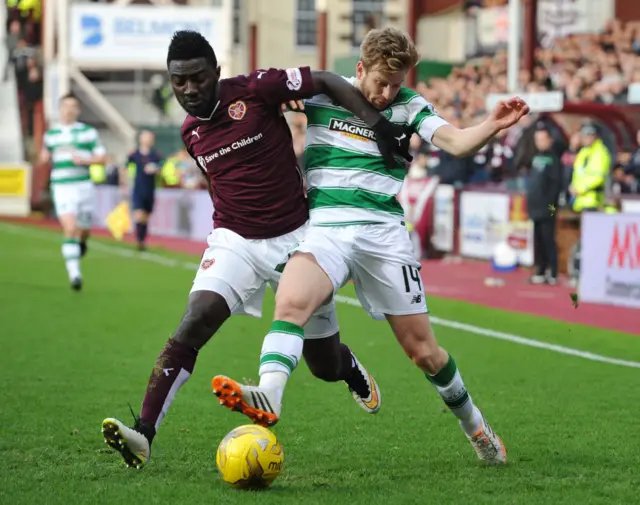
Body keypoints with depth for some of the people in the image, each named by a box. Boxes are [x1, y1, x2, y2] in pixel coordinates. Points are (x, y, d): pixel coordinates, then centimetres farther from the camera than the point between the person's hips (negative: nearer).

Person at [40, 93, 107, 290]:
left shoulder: (89, 132, 5)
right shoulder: (50, 134, 10)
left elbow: (102, 157, 3)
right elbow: (45, 157, 22)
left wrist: (84, 160, -13)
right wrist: (45, 157, -1)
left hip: (83, 185, 1)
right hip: (61, 186, 0)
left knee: (83, 230, 7)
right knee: (70, 229, -17)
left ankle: (81, 243, 46)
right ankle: (74, 272, -19)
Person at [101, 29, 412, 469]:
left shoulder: (255, 90, -13)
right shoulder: (191, 133, 4)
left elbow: (327, 82, -7)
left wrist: (381, 125, -15)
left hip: (295, 237, -2)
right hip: (235, 242, 3)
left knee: (325, 367, 8)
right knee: (193, 325, -24)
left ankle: (351, 368, 48)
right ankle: (144, 434, -29)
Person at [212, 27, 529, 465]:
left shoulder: (409, 107, 4)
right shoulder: (321, 93, 4)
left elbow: (457, 143, -11)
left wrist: (492, 127, -30)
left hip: (384, 232, 1)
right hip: (324, 228, 0)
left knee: (423, 350, 4)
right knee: (291, 301, -33)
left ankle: (473, 423, 27)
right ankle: (267, 398, -49)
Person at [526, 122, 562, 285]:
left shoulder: (553, 159, -9)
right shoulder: (536, 157, 16)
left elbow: (556, 183, -14)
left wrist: (551, 203, -19)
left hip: (546, 209, -8)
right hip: (535, 207, 8)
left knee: (548, 240, -8)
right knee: (538, 241, 11)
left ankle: (552, 274, -6)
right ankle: (540, 271, 17)